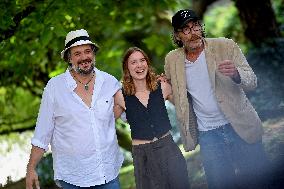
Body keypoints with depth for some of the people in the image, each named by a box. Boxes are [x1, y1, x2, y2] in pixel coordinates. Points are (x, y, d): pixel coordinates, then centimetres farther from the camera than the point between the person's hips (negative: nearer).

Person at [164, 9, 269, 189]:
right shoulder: (172, 59, 1)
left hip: (241, 127, -2)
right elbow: (170, 90, 21)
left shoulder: (226, 46, -8)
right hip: (207, 135, 2)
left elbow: (252, 81, -12)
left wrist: (236, 74, -31)